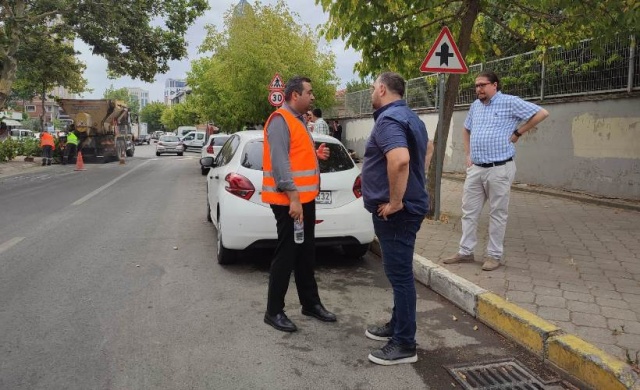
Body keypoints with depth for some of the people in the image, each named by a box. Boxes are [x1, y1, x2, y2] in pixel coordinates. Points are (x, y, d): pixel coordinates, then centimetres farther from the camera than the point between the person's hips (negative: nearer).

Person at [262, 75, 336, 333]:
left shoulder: (298, 120, 18)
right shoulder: (280, 120, -13)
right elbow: (279, 161, -22)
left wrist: (315, 154, 7)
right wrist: (293, 198, -25)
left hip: (306, 197, 10)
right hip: (289, 200, -10)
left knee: (306, 253, 15)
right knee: (286, 255, -3)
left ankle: (310, 303, 27)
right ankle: (274, 312, 8)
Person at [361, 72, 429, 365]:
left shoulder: (388, 119, -18)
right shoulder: (409, 117, 15)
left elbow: (400, 159, -37)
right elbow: (424, 149, 30)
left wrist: (394, 201, -26)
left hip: (395, 212, -11)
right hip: (407, 207, 11)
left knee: (400, 274, -3)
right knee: (398, 271, 19)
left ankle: (404, 345, 8)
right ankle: (397, 325, 34)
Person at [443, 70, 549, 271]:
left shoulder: (510, 102, -6)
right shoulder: (475, 106, 13)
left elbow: (542, 113, -6)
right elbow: (466, 130, 28)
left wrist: (518, 133, -5)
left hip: (499, 169, -6)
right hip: (475, 169, 6)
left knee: (497, 213, 4)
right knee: (469, 211, 9)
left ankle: (495, 255, 14)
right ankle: (465, 252, 19)